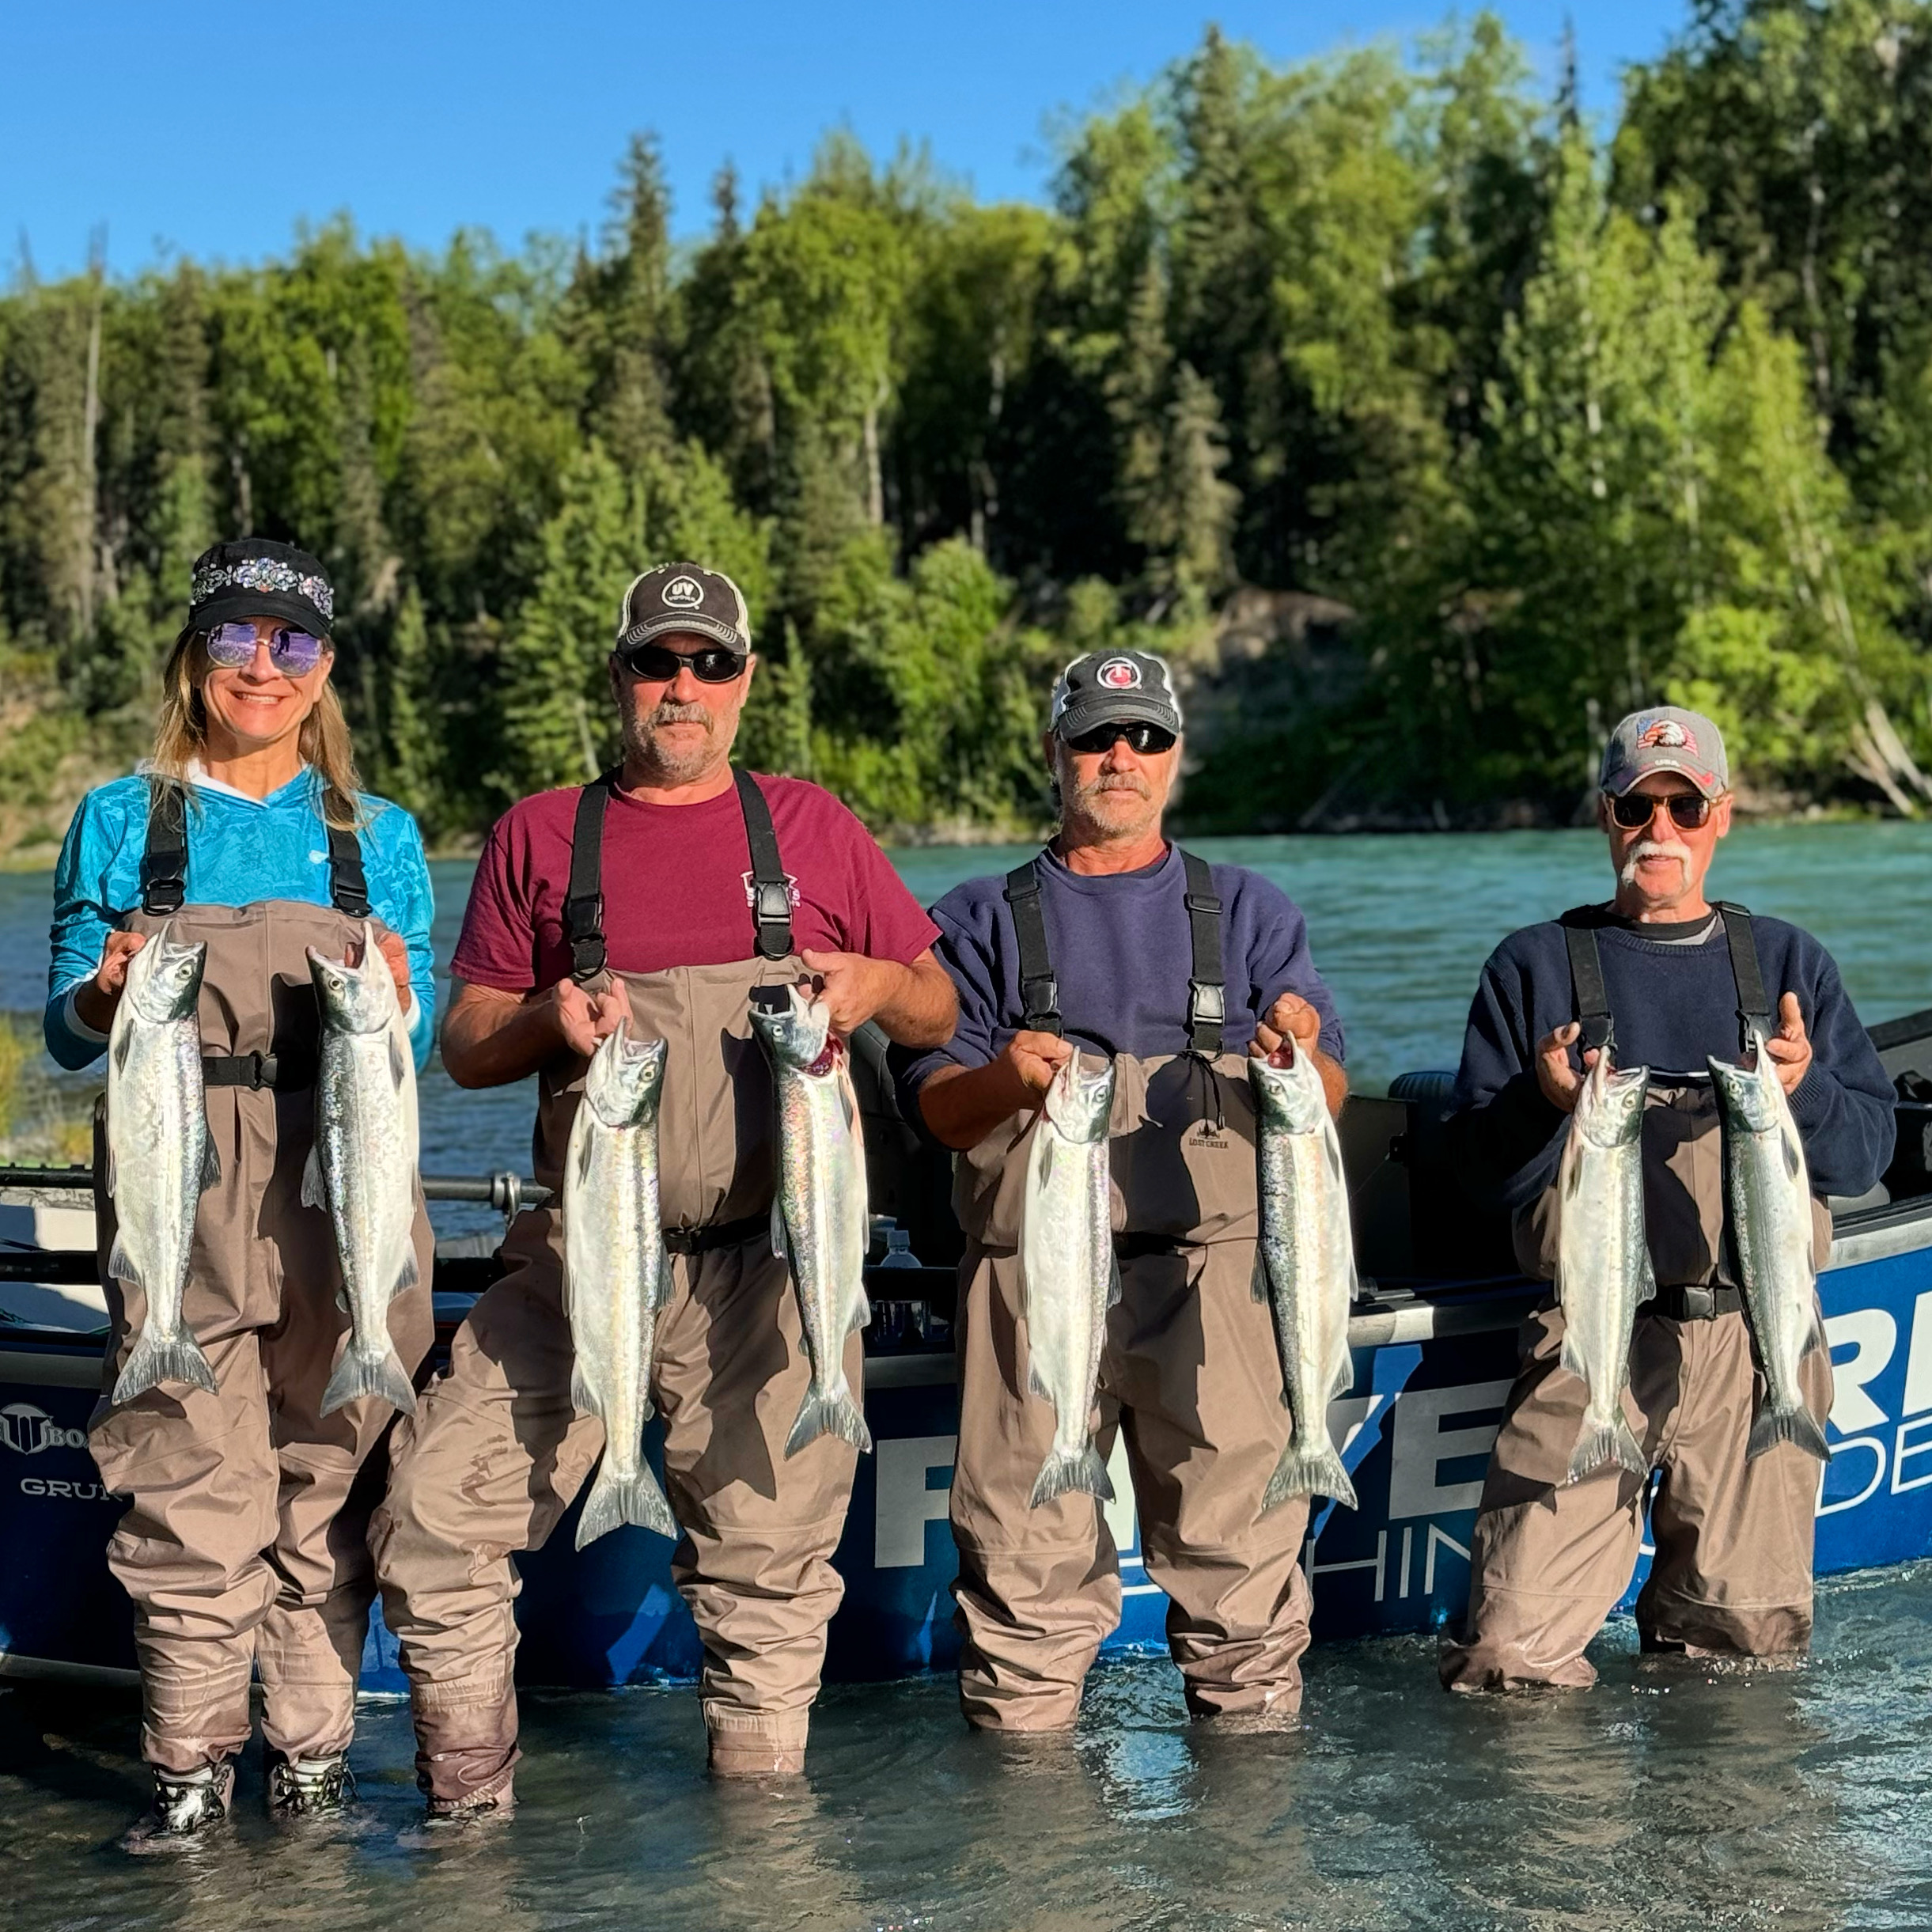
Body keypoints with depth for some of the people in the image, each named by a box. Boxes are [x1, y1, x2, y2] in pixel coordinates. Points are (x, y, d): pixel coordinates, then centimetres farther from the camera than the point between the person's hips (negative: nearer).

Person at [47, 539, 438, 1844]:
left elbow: (422, 1042, 10)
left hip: (340, 1197, 1)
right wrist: (104, 998, -14)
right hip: (180, 1197, -1)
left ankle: (316, 1749, 17)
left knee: (329, 1480, 5)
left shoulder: (380, 837, 12)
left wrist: (394, 1006, -12)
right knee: (191, 1487, -2)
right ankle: (190, 1761, 9)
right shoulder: (124, 824, 9)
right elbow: (67, 1033, 8)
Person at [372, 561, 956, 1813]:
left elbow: (939, 1010, 16)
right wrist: (547, 1020, -9)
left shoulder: (809, 827, 12)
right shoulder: (540, 836, 12)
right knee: (434, 1518, -8)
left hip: (769, 1268, 0)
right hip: (580, 1257, 1)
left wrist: (876, 984, -7)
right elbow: (464, 1048, 12)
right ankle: (468, 1805, 9)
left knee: (769, 1554, 1)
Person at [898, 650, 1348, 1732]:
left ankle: (1252, 1709, 7)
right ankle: (1023, 1718, 8)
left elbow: (1332, 1096, 9)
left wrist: (1299, 1059, -15)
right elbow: (932, 1108, 7)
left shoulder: (1249, 912, 19)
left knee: (1237, 1518, -6)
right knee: (1028, 1535, -3)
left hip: (1214, 1267, 0)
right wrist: (1003, 1078, -16)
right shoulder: (985, 922, 16)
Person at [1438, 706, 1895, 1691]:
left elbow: (1867, 1152, 7)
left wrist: (1805, 1092, -14)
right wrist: (1546, 1104, -18)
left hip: (1758, 1345, 2)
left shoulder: (1786, 962, 15)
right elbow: (1479, 1166, 2)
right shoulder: (1535, 965, 10)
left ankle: (1690, 1620, 36)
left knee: (1750, 1643, 7)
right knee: (1511, 1655, -11)